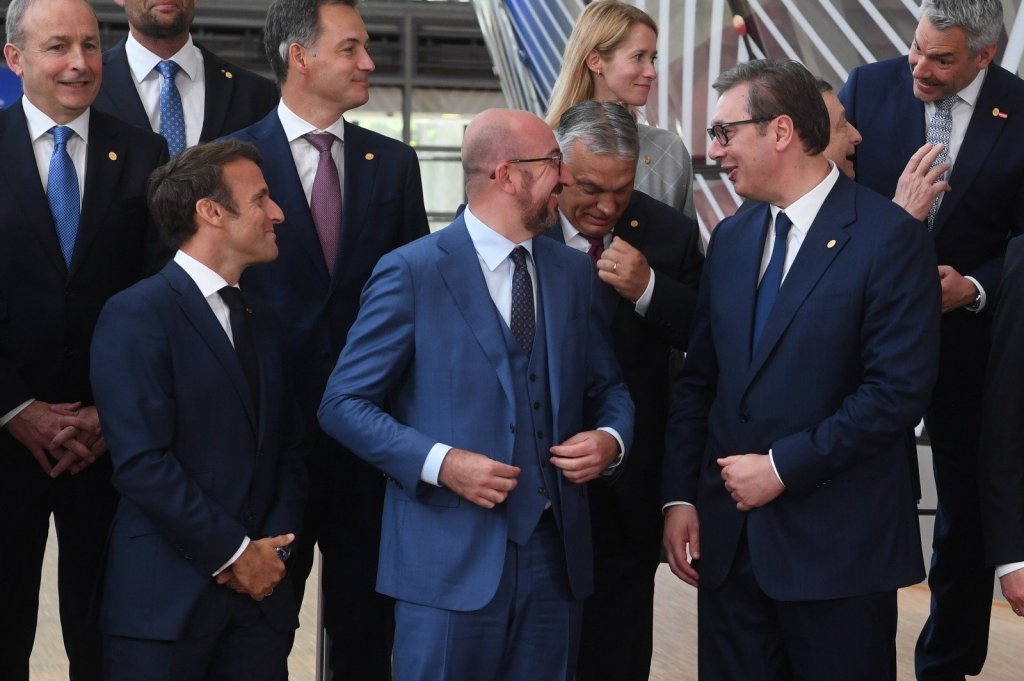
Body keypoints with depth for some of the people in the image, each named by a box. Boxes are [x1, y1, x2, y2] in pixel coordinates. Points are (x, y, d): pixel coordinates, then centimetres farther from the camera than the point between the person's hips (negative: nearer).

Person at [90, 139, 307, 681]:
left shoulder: (260, 322, 16)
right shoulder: (135, 315, -9)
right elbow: (141, 463, -16)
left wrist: (273, 548, -1)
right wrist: (234, 553, -12)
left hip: (258, 592, 6)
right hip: (166, 597, -6)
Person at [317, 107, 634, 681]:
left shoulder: (575, 272, 10)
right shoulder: (411, 273, -6)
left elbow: (608, 389, 19)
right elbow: (344, 404, -6)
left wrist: (612, 439, -4)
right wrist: (440, 462, -18)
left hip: (556, 554, 5)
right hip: (451, 563, -5)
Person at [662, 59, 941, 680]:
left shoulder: (889, 237, -11)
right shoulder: (731, 238, 10)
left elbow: (899, 390, -17)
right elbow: (698, 379, 12)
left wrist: (781, 467, -15)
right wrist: (681, 494, 3)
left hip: (838, 542, -5)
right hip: (728, 535, 6)